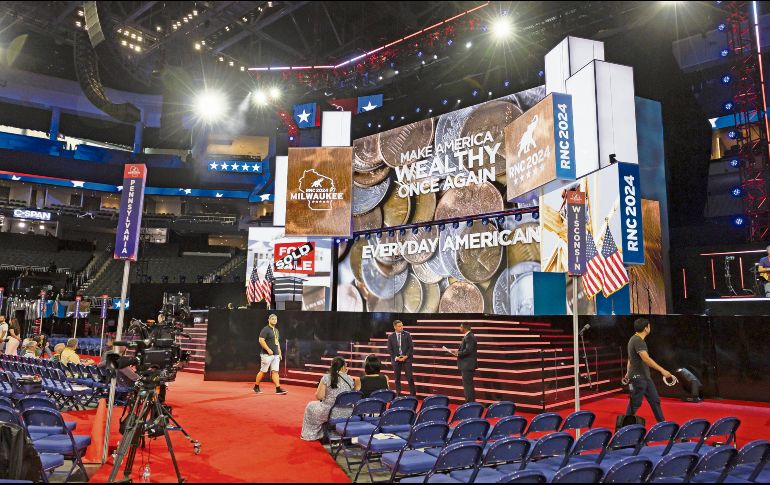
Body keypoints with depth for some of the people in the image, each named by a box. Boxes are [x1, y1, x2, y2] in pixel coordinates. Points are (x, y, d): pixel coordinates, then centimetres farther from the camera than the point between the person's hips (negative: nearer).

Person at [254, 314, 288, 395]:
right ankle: (256, 387, 16)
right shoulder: (266, 329, -8)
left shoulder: (276, 330, 18)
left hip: (276, 355, 7)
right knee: (263, 371, 0)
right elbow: (261, 340, -17)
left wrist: (279, 353, 17)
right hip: (267, 355, -7)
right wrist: (268, 349, -22)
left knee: (275, 371, 1)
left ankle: (278, 389, -4)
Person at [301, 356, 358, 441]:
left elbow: (319, 396, -11)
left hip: (330, 413, -4)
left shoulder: (326, 378, -10)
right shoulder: (350, 379, -2)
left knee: (311, 406, 26)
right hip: (347, 414, 4)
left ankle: (310, 434, 36)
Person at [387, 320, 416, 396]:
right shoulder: (391, 337, 2)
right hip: (396, 359, 1)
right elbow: (389, 349, 2)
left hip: (406, 358, -1)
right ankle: (398, 394, 14)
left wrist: (406, 356, -11)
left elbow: (411, 346, -1)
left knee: (410, 377, -4)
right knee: (397, 378, 5)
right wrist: (395, 357, -10)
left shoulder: (407, 334, 0)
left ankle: (413, 394, 4)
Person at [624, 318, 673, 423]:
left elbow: (630, 359, 20)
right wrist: (662, 370, -29)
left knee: (655, 400, 13)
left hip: (645, 377, 10)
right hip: (638, 378, -10)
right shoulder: (637, 340, -19)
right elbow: (646, 359, -28)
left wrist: (628, 373, 26)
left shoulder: (637, 339, 12)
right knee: (635, 404, -1)